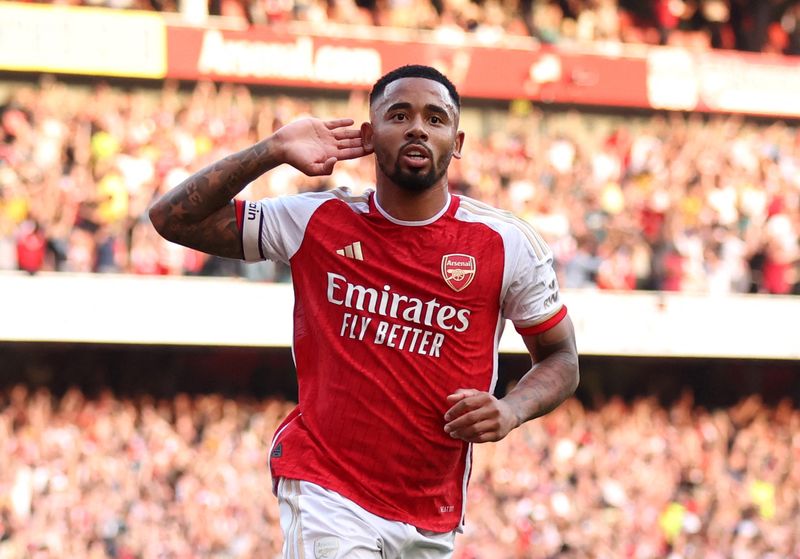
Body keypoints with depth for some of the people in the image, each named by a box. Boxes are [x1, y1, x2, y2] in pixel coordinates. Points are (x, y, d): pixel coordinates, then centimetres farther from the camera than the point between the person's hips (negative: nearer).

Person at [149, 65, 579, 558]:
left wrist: (512, 410, -13)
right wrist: (274, 152, -9)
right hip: (325, 492, -2)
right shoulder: (318, 223, 0)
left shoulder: (508, 244, -1)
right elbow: (173, 218, 2)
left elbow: (561, 359, 9)